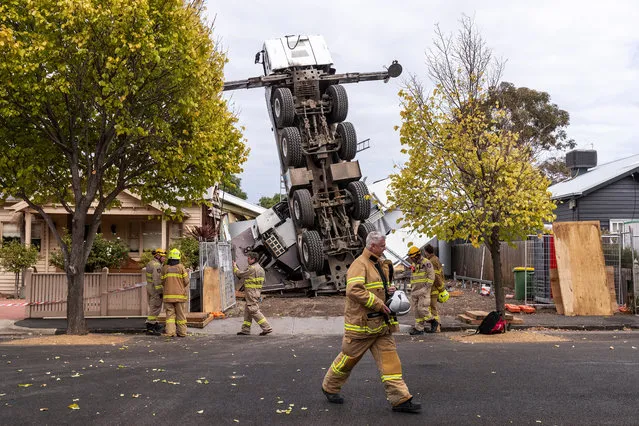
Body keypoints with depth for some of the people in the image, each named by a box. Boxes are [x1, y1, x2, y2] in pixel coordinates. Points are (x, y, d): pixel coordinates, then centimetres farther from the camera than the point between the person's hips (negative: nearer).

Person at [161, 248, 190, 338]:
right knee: (181, 314, 6)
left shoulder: (165, 268, 0)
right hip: (180, 295, -1)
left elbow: (163, 282, 5)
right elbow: (186, 281, -4)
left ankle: (170, 331, -3)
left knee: (170, 313, 6)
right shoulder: (181, 267, -6)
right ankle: (182, 332, 10)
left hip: (168, 294, 2)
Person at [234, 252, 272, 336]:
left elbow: (240, 274, -9)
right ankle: (246, 330, 20)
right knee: (247, 310, 15)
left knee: (254, 310, -8)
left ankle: (267, 328, -10)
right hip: (256, 292, 10)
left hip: (251, 292, -10)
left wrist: (234, 266, 7)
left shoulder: (252, 269, -17)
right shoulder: (259, 268, 14)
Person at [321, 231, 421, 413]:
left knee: (389, 358, 2)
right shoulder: (360, 264, -15)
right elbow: (354, 290, -28)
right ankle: (329, 387, 28)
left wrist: (388, 289, 6)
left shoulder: (380, 264, 14)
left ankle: (400, 399, 2)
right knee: (349, 357, 6)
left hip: (381, 323, 8)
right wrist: (378, 304, -23)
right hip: (361, 321, -8)